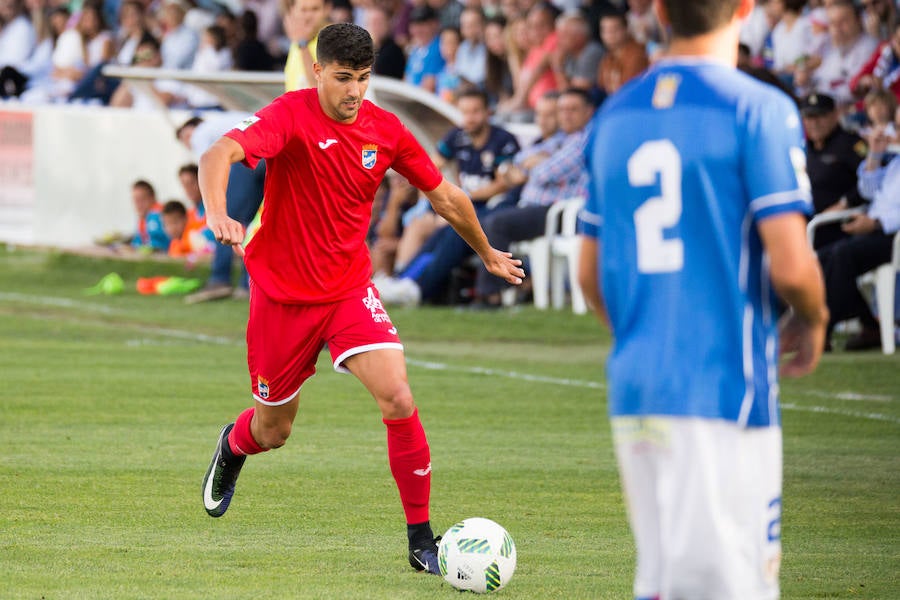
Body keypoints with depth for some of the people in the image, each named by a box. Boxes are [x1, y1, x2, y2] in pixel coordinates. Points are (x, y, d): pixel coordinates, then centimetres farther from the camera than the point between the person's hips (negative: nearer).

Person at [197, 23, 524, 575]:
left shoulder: (385, 130, -5)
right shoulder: (292, 116, -18)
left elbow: (444, 196, 12)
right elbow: (219, 155, -35)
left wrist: (487, 253, 24)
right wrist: (217, 214, -54)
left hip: (350, 290, 2)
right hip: (283, 294, -2)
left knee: (398, 400, -19)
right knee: (274, 431, 12)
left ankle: (422, 541, -8)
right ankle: (232, 448, 52)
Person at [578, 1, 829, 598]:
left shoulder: (615, 116, 12)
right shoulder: (760, 110, -8)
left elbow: (590, 275, 18)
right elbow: (790, 266, -15)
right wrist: (812, 322, 6)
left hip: (632, 388, 7)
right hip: (723, 390, -7)